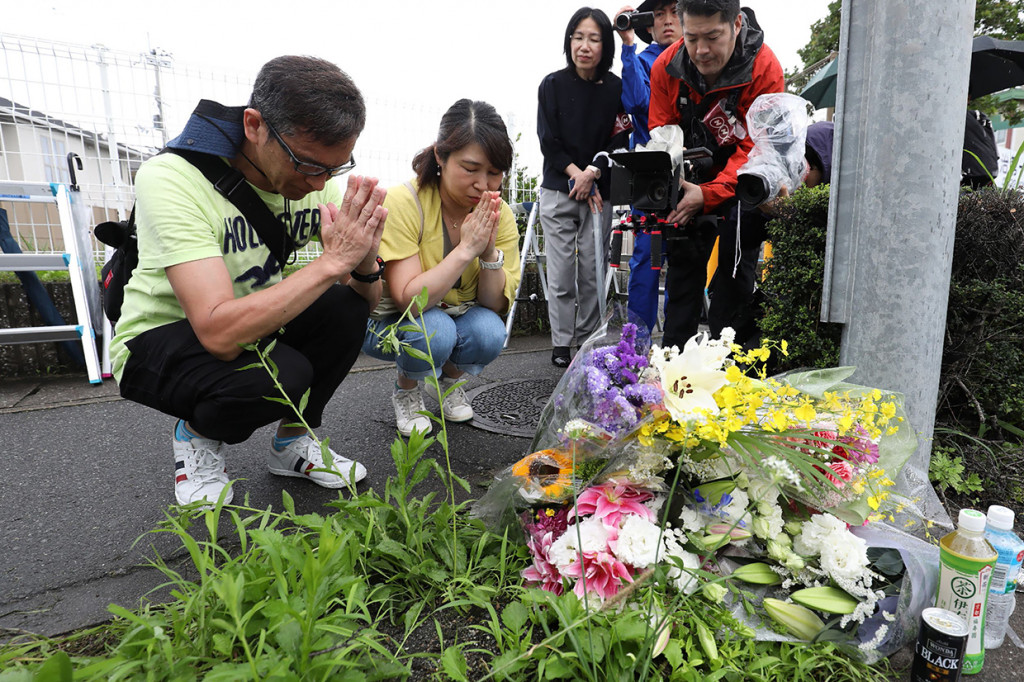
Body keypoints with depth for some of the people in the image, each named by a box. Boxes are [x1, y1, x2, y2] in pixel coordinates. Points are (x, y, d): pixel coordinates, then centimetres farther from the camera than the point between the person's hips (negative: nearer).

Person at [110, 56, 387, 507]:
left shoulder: (316, 177, -11)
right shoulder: (172, 179, -28)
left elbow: (368, 301, -10)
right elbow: (219, 333, -39)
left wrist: (363, 261, -33)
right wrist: (333, 260, -40)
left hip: (253, 327, 6)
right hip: (158, 342, -5)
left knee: (346, 308, -20)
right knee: (283, 374, -33)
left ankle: (291, 441, 2)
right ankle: (198, 434, 3)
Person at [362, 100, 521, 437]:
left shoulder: (500, 215, -10)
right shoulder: (403, 203, -24)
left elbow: (497, 306, -12)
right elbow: (407, 300, -30)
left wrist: (490, 252, -28)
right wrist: (466, 249, -34)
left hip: (457, 318, 3)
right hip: (390, 324, -3)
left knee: (490, 331, -29)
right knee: (434, 331, -35)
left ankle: (450, 381, 7)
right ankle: (405, 390, 1)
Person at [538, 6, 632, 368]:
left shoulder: (615, 88, 3)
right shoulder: (552, 85, 2)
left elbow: (619, 141, 1)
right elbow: (549, 142, -1)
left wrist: (593, 172, -13)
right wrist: (577, 174, -9)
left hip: (599, 191, 1)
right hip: (558, 191, -1)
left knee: (592, 271, 2)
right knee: (561, 273, -3)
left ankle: (588, 341, 14)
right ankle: (561, 344, 7)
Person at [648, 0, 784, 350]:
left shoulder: (765, 69, -23)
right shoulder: (665, 66, -13)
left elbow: (755, 148, -24)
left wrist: (709, 194, -38)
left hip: (741, 183, -3)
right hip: (693, 180, 3)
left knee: (736, 269, -13)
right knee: (683, 262, 1)